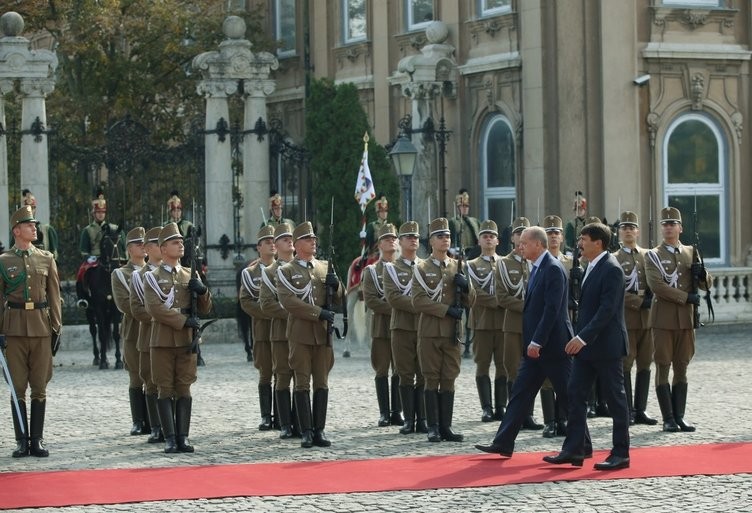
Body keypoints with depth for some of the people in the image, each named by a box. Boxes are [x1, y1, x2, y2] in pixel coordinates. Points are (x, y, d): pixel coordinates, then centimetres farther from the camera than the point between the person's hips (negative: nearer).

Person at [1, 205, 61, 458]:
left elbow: (54, 295, 10)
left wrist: (56, 327, 4)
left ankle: (37, 440, 8)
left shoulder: (46, 259, 9)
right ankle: (22, 441, 6)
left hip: (41, 328, 2)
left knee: (39, 388, 3)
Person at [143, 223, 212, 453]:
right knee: (165, 390, -1)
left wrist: (202, 291, -7)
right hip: (163, 340, -3)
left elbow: (205, 309, 14)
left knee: (184, 389, 2)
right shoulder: (152, 277, 2)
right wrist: (183, 320, -15)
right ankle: (170, 439, 0)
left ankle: (183, 437, 4)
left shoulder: (190, 275, 14)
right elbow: (155, 309, -11)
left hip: (186, 340, 3)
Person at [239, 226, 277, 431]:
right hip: (263, 330, -1)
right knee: (265, 375, 1)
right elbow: (246, 302, -1)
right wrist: (268, 313, -14)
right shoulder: (250, 273, 6)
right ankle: (266, 417, 5)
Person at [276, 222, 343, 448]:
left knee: (322, 383, 3)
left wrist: (336, 286, -6)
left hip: (323, 334, 4)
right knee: (302, 383, -2)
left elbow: (338, 301, 17)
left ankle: (319, 431, 7)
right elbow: (288, 302, -12)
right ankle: (306, 432, 1)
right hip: (300, 334, -4)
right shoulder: (286, 272, 1)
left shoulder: (325, 267, 14)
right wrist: (319, 313, -17)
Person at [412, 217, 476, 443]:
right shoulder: (422, 269, 2)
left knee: (449, 380, 3)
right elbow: (418, 301, -8)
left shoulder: (458, 267, 11)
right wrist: (447, 310, -15)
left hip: (453, 332, 3)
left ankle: (446, 427, 6)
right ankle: (433, 428, 2)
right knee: (432, 380, -1)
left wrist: (466, 286, -9)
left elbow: (470, 302, 12)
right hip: (430, 332, -3)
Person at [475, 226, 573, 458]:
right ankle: (503, 443, 7)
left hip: (552, 344, -10)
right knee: (520, 393, 7)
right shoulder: (537, 269, 15)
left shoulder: (553, 269, -15)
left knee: (568, 396, -1)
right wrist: (532, 342, 16)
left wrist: (537, 342, -22)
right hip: (535, 345, 10)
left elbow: (552, 309, -22)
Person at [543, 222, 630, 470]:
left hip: (607, 346, -9)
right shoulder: (592, 267, 14)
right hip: (586, 346, 9)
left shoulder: (611, 269, -15)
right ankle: (574, 450, 8)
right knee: (575, 394, 6)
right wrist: (579, 338, 14)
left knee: (615, 398, 0)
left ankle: (621, 454, 7)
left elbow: (607, 309, -22)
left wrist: (582, 337, -25)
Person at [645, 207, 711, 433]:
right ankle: (668, 419, 0)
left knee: (681, 369, 6)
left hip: (686, 319, 4)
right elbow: (657, 285, -14)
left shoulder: (691, 253, 13)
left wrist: (702, 274, -11)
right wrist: (687, 297, -15)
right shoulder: (653, 256, 0)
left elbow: (707, 285, 12)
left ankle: (679, 417, 9)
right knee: (663, 368, -3)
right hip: (663, 319, -4)